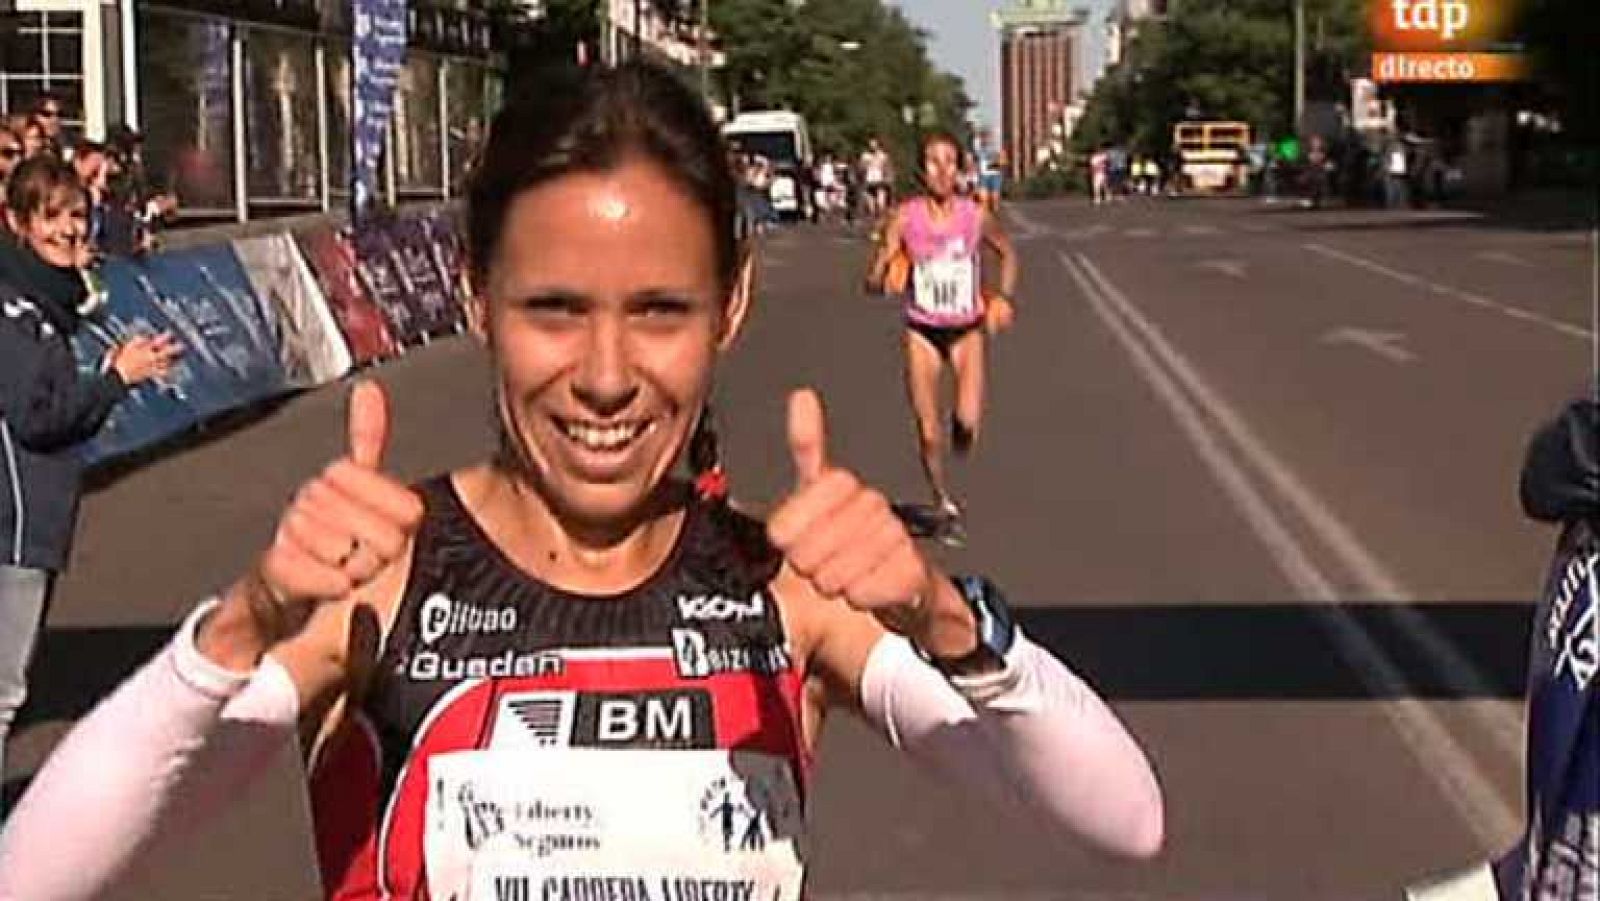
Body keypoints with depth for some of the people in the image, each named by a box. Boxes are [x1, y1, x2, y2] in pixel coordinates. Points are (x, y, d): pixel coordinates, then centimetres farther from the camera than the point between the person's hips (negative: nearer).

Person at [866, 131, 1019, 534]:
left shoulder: (976, 216, -9)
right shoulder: (906, 218, -12)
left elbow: (1008, 253, 11)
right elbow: (874, 280, -13)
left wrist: (1004, 297, -3)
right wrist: (881, 276, -36)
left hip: (967, 328, 0)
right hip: (923, 331, 0)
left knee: (969, 422, -21)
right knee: (928, 432, 2)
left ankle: (961, 423, 17)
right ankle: (944, 500, 27)